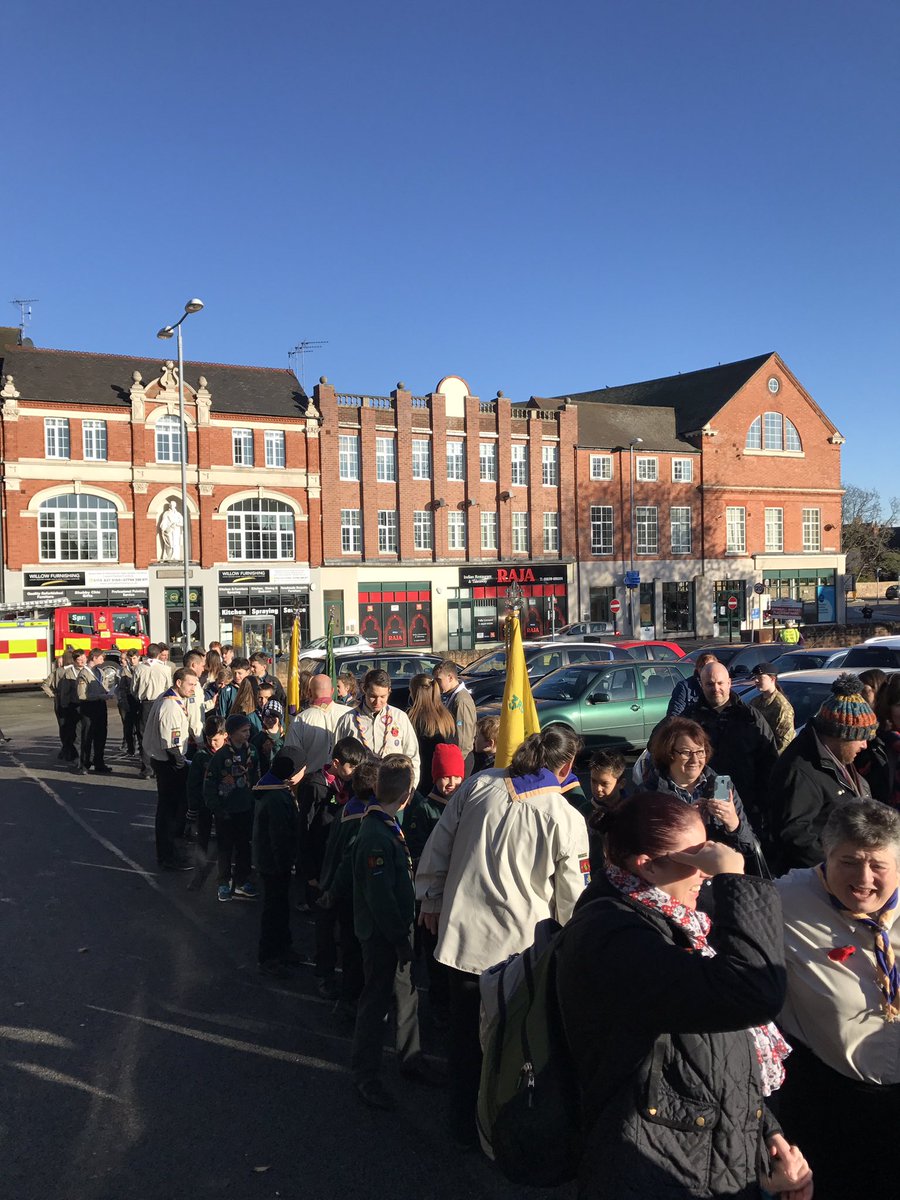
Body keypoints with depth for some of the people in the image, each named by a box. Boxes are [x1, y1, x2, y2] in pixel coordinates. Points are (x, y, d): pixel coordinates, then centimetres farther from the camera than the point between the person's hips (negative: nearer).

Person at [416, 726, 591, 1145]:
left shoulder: (477, 785, -5)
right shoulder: (567, 819, -15)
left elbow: (437, 848, 3)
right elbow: (572, 898, -7)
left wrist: (431, 899, 16)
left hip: (462, 933, 3)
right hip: (522, 947, -3)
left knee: (466, 1039, 19)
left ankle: (464, 1126, 35)